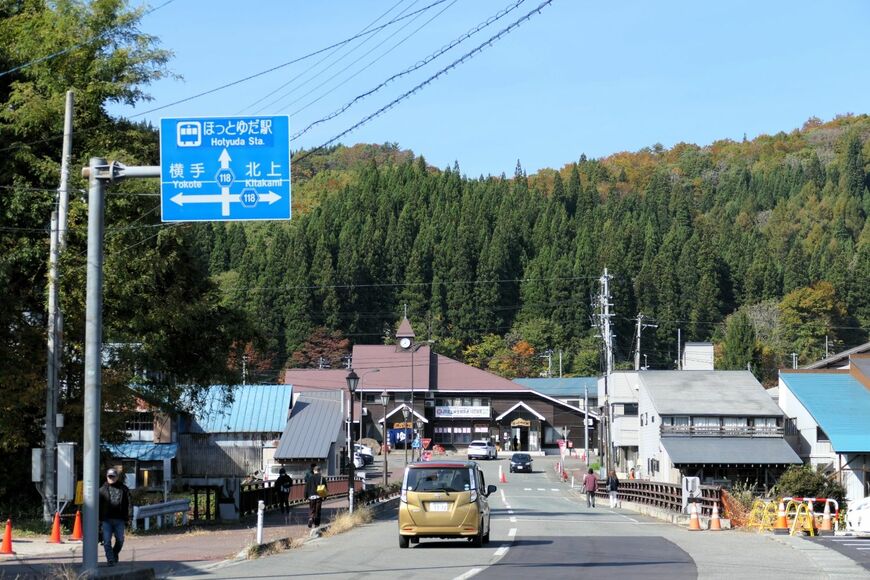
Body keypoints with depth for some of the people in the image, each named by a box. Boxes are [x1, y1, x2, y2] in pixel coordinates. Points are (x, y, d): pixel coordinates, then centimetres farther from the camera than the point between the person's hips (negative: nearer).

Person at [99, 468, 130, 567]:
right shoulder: (102, 490, 6)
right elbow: (99, 505, 4)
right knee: (107, 541, -4)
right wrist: (99, 519, -2)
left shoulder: (123, 489, 7)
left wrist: (127, 519, 3)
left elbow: (127, 505, 8)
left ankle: (115, 554, 31)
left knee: (120, 540, 8)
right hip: (106, 520, -1)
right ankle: (110, 560, 0)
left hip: (119, 520, 1)